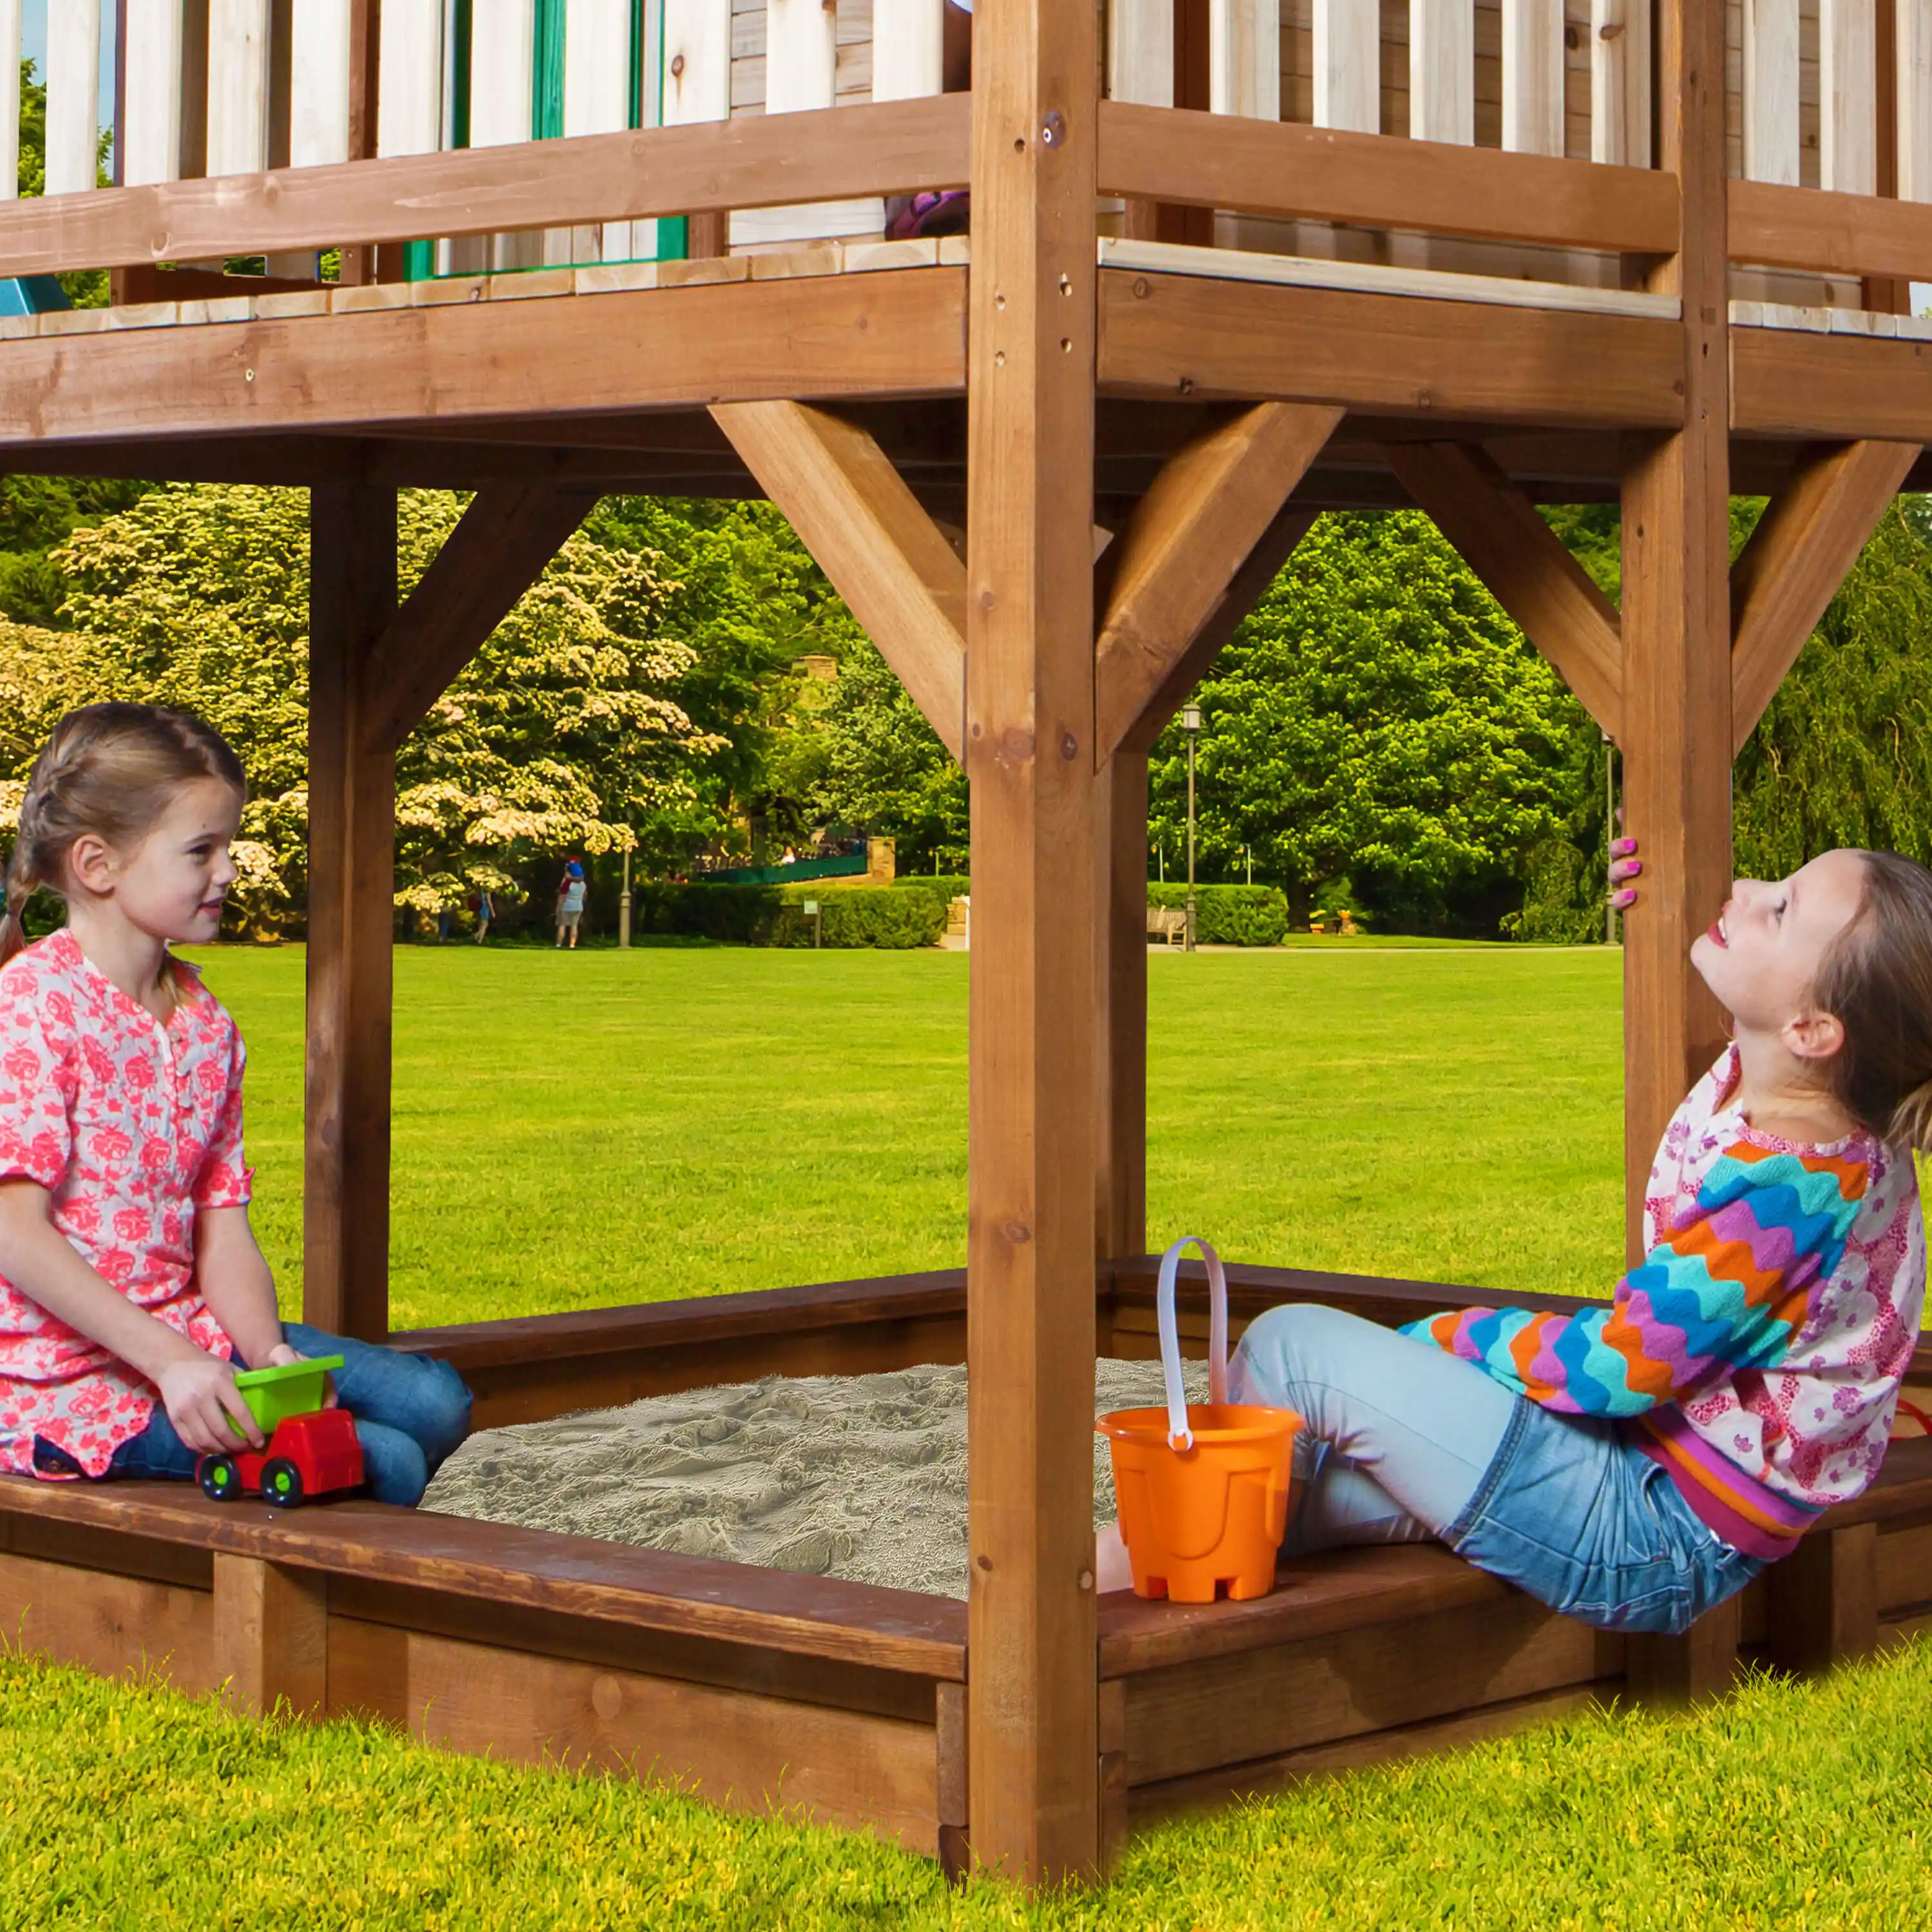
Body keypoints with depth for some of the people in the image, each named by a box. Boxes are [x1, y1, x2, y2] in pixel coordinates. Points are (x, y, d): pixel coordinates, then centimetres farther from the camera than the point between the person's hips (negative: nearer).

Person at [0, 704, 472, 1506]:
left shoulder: (206, 1022, 12)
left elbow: (222, 1231, 8)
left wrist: (269, 1351, -12)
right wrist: (170, 1361, -28)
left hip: (189, 1337, 9)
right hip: (66, 1373, -8)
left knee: (435, 1404, -2)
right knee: (382, 1462, -19)